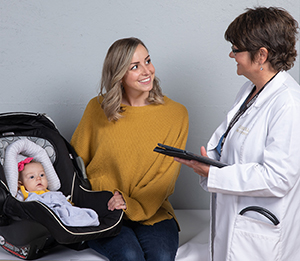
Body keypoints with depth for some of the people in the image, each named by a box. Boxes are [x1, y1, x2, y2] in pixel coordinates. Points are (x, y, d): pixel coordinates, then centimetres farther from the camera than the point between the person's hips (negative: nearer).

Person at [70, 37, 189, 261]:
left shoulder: (176, 114, 0)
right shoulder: (97, 108, 1)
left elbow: (166, 177, -1)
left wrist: (132, 205, -15)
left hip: (151, 211, 1)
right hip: (102, 213, 0)